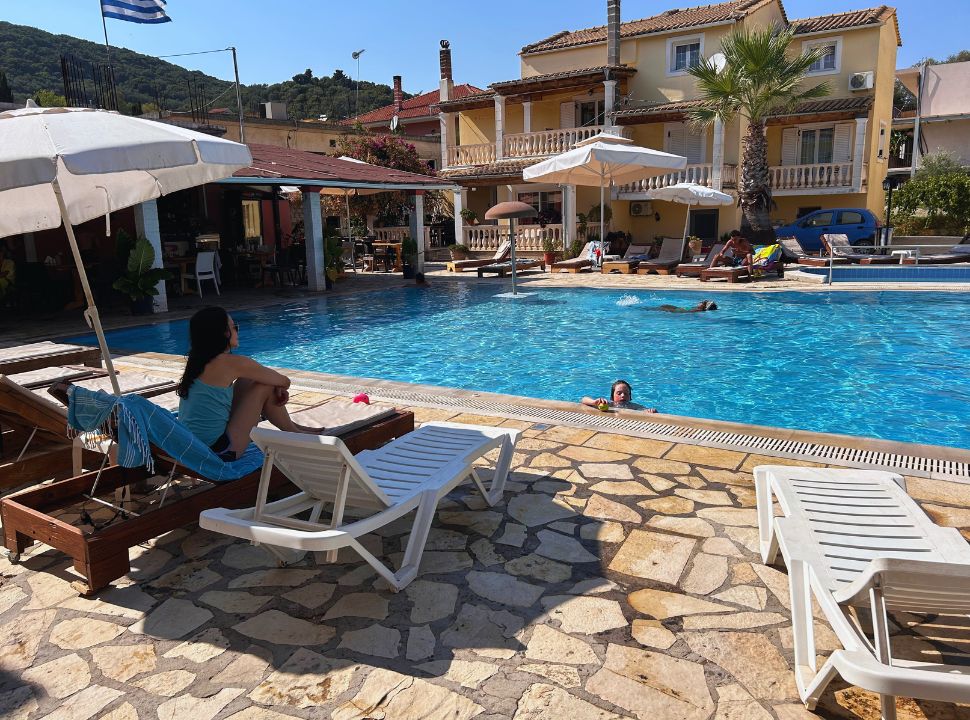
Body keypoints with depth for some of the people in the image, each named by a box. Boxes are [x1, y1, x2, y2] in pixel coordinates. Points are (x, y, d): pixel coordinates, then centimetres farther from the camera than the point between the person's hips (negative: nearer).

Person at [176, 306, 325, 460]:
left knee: (246, 382, 15)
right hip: (218, 451, -9)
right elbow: (284, 381, -4)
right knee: (265, 388, -2)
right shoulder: (230, 362, -15)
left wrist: (277, 387, 10)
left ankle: (290, 425, 28)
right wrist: (279, 388, 19)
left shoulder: (198, 361, 8)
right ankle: (293, 432, 18)